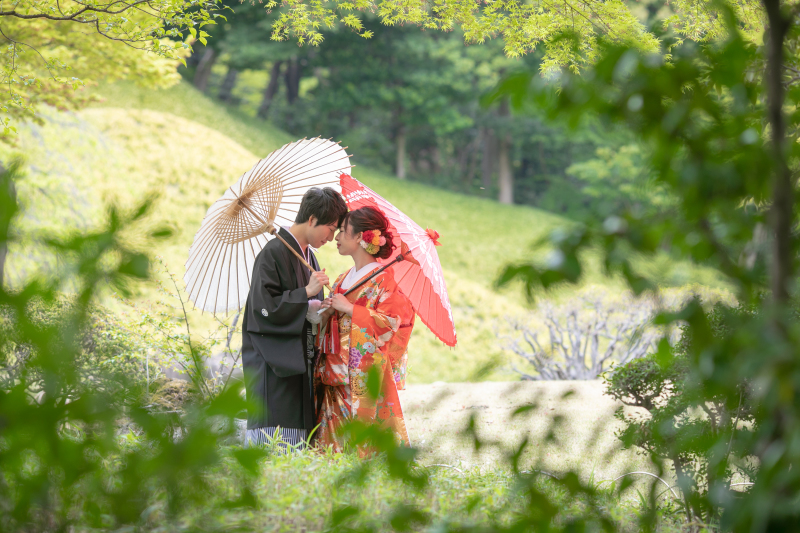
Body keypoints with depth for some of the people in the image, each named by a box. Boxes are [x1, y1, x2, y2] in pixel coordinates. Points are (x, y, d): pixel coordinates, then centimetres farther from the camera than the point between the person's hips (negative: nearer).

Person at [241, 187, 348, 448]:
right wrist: (306, 293, -17)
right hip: (274, 367, -9)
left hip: (299, 363, 9)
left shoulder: (308, 257, 17)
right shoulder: (274, 253, -10)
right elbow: (264, 306, -18)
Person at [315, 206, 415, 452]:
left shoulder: (383, 278, -6)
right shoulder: (343, 279, 18)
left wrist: (349, 308, -16)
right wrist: (327, 312, -1)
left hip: (366, 375, -7)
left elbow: (393, 321, -16)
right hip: (336, 373, 7)